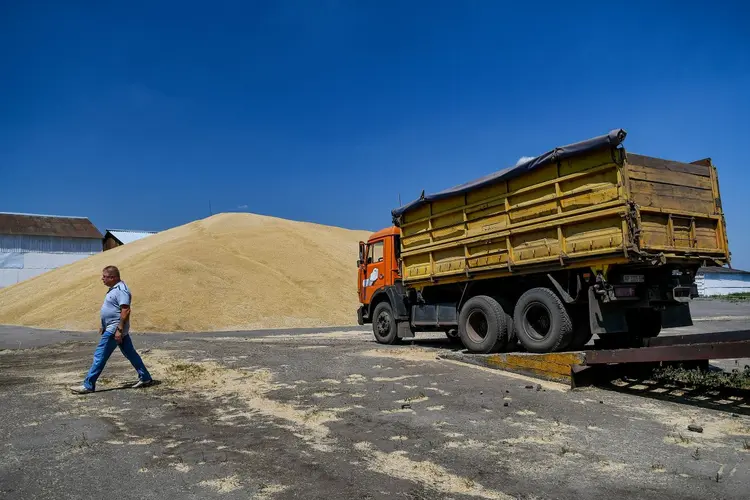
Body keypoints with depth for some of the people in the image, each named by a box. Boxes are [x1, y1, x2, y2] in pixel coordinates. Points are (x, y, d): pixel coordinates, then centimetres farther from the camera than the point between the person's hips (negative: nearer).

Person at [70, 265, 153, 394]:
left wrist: (119, 330, -27)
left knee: (100, 356, -4)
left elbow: (125, 311, -26)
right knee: (130, 353, 13)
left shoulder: (121, 290, -19)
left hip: (114, 330, -11)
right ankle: (145, 378, 19)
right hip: (112, 328, 11)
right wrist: (104, 326, 24)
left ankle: (88, 385, 4)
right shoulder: (114, 288, 14)